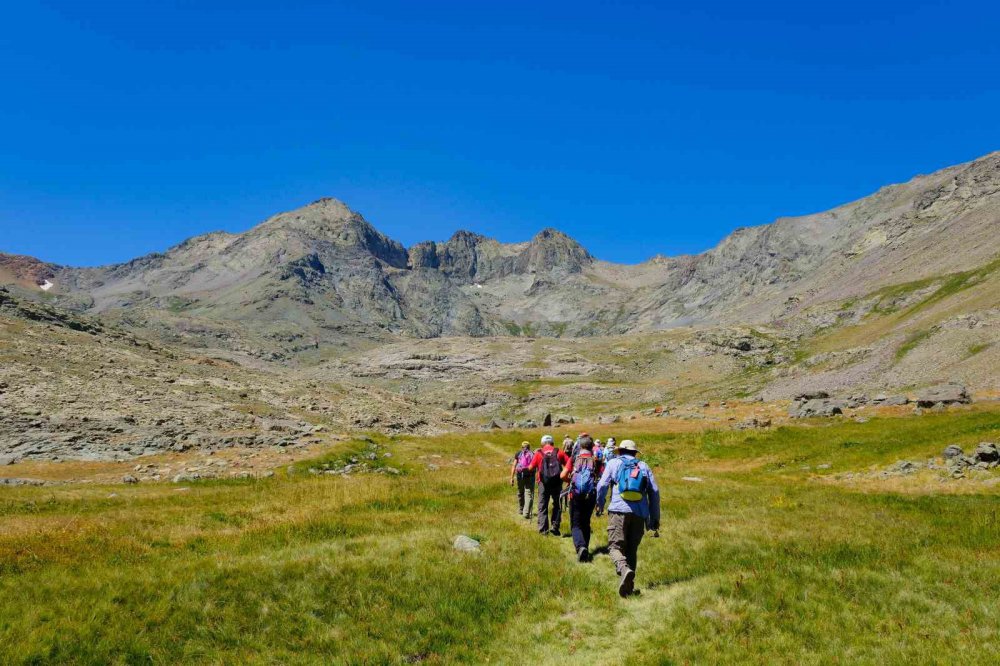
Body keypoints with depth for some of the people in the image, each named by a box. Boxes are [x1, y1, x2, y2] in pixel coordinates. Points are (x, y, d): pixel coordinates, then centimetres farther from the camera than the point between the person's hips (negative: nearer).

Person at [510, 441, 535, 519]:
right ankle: (526, 513, -15)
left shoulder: (518, 454, 9)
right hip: (530, 476, -1)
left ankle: (520, 510, 36)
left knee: (520, 493, 21)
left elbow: (514, 466, 1)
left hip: (520, 475, 2)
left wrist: (512, 478, -1)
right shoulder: (533, 454, 10)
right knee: (529, 495, -3)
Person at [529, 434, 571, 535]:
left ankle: (543, 529, 4)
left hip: (544, 483, -1)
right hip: (557, 482, 1)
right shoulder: (559, 452, 2)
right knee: (557, 505, 15)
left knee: (542, 506, 9)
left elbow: (531, 468, -3)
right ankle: (554, 527, 6)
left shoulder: (539, 453, 0)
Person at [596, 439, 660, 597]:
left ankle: (624, 569, -33)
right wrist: (655, 518, 14)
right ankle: (629, 585, 9)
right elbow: (654, 492, 11)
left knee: (615, 546, -5)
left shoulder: (614, 463, 11)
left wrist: (600, 504, 20)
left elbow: (602, 486, 3)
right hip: (639, 514, 3)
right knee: (632, 549, 13)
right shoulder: (644, 466, 18)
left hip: (619, 510, -3)